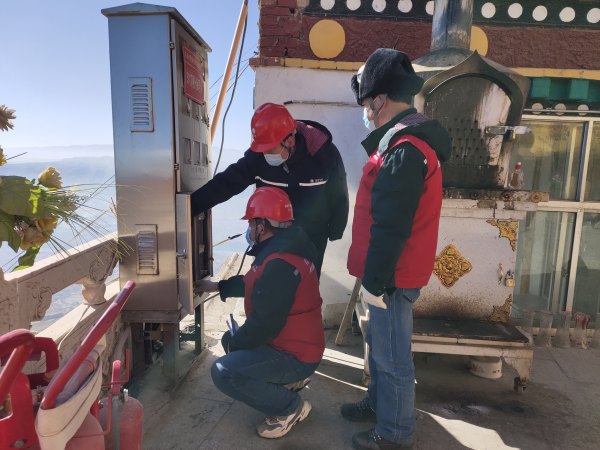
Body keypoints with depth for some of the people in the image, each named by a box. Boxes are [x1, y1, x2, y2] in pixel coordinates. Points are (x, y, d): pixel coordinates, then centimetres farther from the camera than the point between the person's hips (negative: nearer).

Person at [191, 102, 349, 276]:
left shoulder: (325, 154, -24)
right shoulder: (257, 155, -20)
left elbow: (338, 196, -10)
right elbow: (226, 182, -17)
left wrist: (335, 231, 1)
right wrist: (190, 207, -24)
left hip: (313, 235, -2)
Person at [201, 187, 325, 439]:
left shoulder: (279, 264, -29)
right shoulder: (282, 248, 6)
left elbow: (265, 322, -28)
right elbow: (254, 283, 22)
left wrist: (235, 344, -11)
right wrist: (219, 286, 25)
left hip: (296, 354, -11)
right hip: (294, 342, 11)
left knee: (224, 373, -19)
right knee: (231, 340, 23)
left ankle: (290, 407, -2)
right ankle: (289, 380, 17)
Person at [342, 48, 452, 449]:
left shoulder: (404, 151, -23)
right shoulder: (408, 140, 11)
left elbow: (390, 227, -25)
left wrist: (375, 281, -18)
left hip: (394, 277, -10)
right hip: (393, 272, 10)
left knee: (392, 355, 7)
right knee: (379, 343, 24)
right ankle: (378, 403, 44)